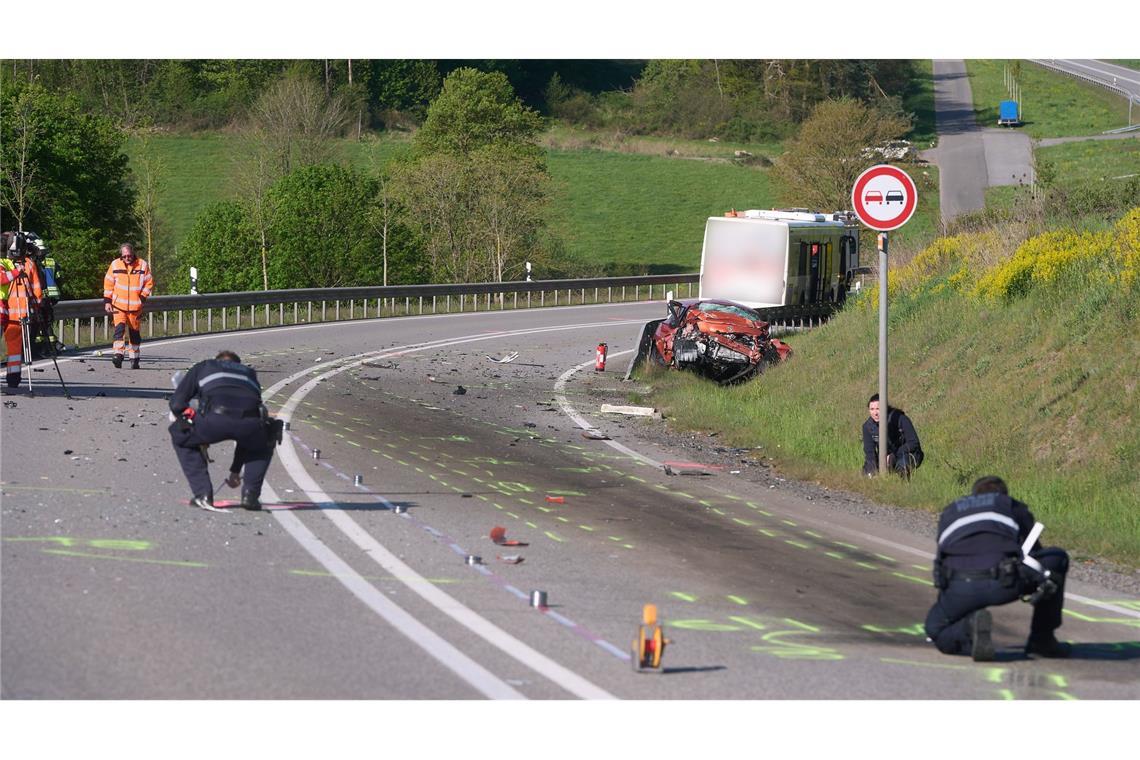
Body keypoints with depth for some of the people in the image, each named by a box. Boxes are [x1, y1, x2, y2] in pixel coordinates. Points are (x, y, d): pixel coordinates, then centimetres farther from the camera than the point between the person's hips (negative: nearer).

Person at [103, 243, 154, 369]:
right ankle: (118, 354, -26)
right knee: (119, 327, -18)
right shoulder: (115, 265, 1)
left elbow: (149, 283, 5)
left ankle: (134, 357, 20)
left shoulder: (142, 265, -1)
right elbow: (108, 283, 7)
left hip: (135, 306, 1)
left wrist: (143, 297, -6)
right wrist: (107, 301, 3)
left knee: (134, 331, 9)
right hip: (118, 305, -1)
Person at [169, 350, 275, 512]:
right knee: (263, 444, 38)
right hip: (249, 422, 3)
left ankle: (203, 495, 16)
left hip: (214, 419, -2)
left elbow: (176, 404, 26)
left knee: (180, 437, 28)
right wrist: (235, 470, 55)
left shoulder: (202, 367, 35)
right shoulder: (250, 373, 42)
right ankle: (250, 495, 20)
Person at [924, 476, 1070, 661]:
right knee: (1057, 558, 25)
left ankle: (971, 626, -8)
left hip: (959, 586, 1)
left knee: (936, 630, 27)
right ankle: (1042, 639, 24)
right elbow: (1033, 551, 35)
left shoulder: (949, 513, 37)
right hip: (1003, 583, -1)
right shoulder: (1013, 507, 31)